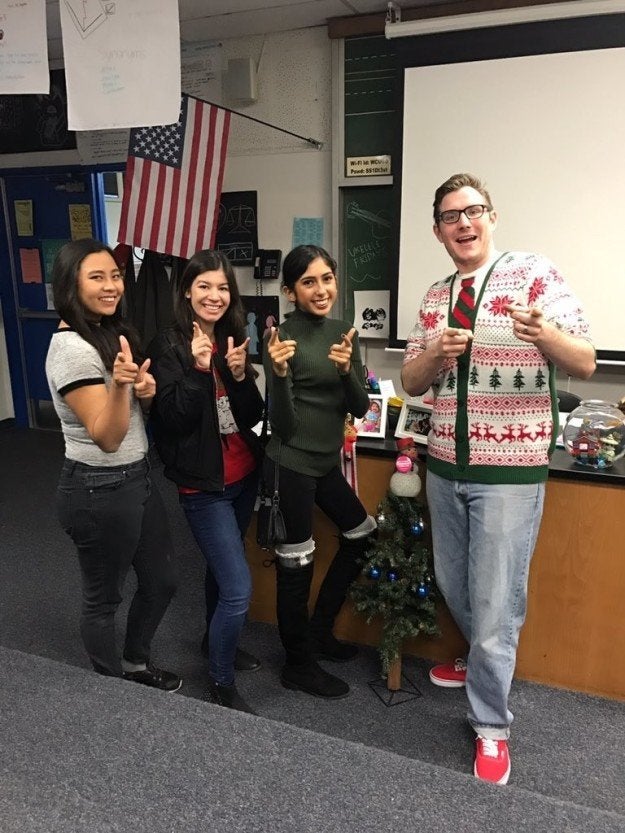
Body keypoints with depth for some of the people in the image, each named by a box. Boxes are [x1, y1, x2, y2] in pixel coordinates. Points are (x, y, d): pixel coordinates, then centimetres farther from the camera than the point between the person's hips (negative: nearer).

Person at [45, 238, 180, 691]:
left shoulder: (115, 333, 7)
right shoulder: (71, 348, -20)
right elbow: (107, 437, -22)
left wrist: (146, 389, -7)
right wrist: (119, 385, -39)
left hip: (137, 478, 9)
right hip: (99, 490, -9)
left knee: (162, 580, 21)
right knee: (104, 597, 12)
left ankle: (136, 663, 44)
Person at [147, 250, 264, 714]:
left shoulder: (233, 339, 4)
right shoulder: (170, 346, -12)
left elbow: (253, 417, 0)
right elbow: (173, 419, -19)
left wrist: (240, 375, -16)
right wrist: (198, 368, -28)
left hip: (244, 475, 6)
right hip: (204, 484, -6)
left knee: (222, 567, 24)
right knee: (239, 589, -7)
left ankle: (216, 641, 48)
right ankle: (221, 685, 16)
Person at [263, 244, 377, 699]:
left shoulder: (344, 332, 5)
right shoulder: (284, 336, -15)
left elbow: (360, 408, 2)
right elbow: (282, 422, -17)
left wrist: (347, 368, -17)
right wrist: (280, 371, -33)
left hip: (326, 461, 8)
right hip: (291, 463, -8)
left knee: (363, 535, 19)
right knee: (297, 564, 3)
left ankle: (319, 632, 36)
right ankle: (299, 666, 24)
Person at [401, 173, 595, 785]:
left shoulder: (536, 274, -8)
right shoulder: (435, 297, 8)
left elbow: (585, 364, -13)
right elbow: (411, 383, 7)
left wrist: (543, 333, -35)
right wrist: (437, 351, -15)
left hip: (510, 470, -5)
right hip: (445, 465, 6)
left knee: (495, 601, 2)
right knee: (453, 586, 20)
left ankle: (491, 726, 24)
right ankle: (484, 659, 50)